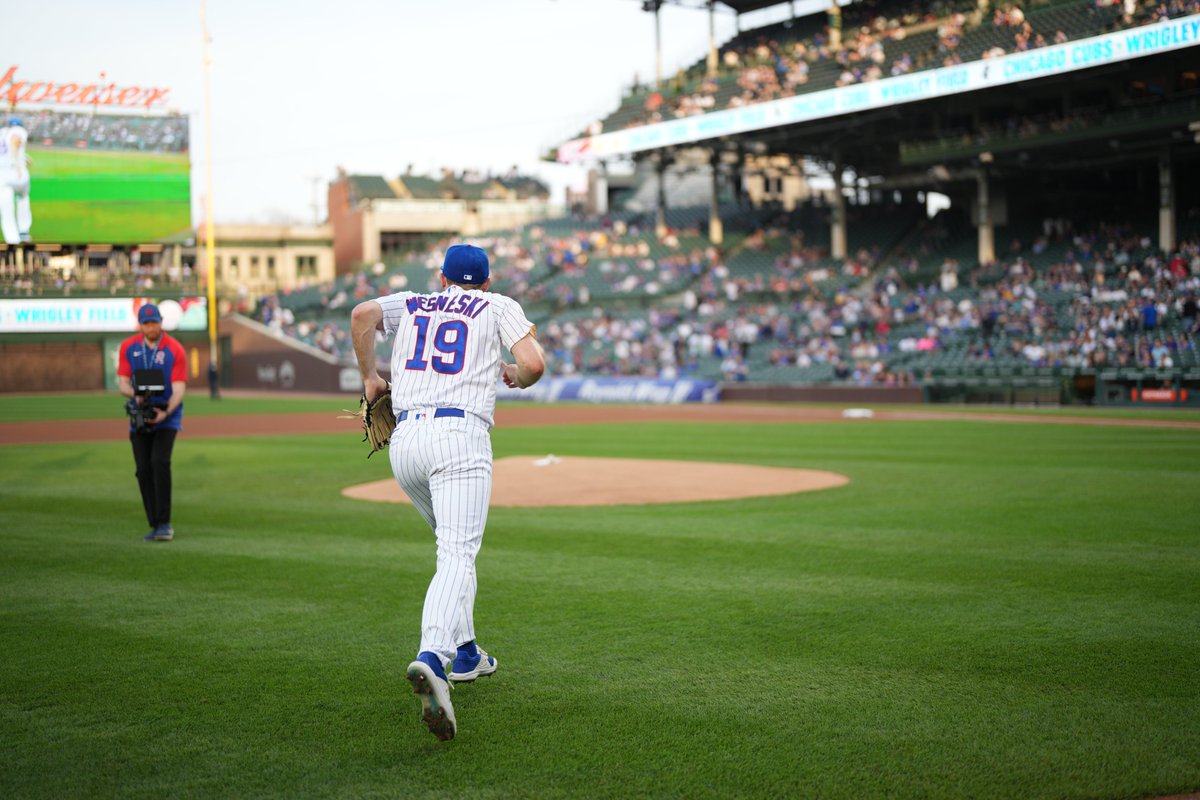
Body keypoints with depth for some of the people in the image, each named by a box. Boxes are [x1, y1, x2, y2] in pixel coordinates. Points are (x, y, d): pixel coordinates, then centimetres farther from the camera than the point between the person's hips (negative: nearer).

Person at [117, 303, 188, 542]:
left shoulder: (175, 349, -7)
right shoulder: (128, 347, 3)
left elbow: (179, 389, -12)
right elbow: (122, 383, 1)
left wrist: (165, 412, -29)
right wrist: (135, 395, -21)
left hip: (167, 417, -4)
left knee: (160, 462, -21)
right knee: (143, 470, 0)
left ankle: (164, 524, -20)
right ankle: (155, 525, 9)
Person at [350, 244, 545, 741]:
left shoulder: (411, 304, 23)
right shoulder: (498, 306, 16)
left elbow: (363, 313, 2)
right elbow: (534, 364, 1)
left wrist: (368, 376, 14)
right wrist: (513, 377, 24)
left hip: (403, 439, 4)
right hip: (460, 435, -4)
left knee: (455, 542, 27)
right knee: (457, 556, -16)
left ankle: (465, 654, 27)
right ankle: (431, 660, -41)